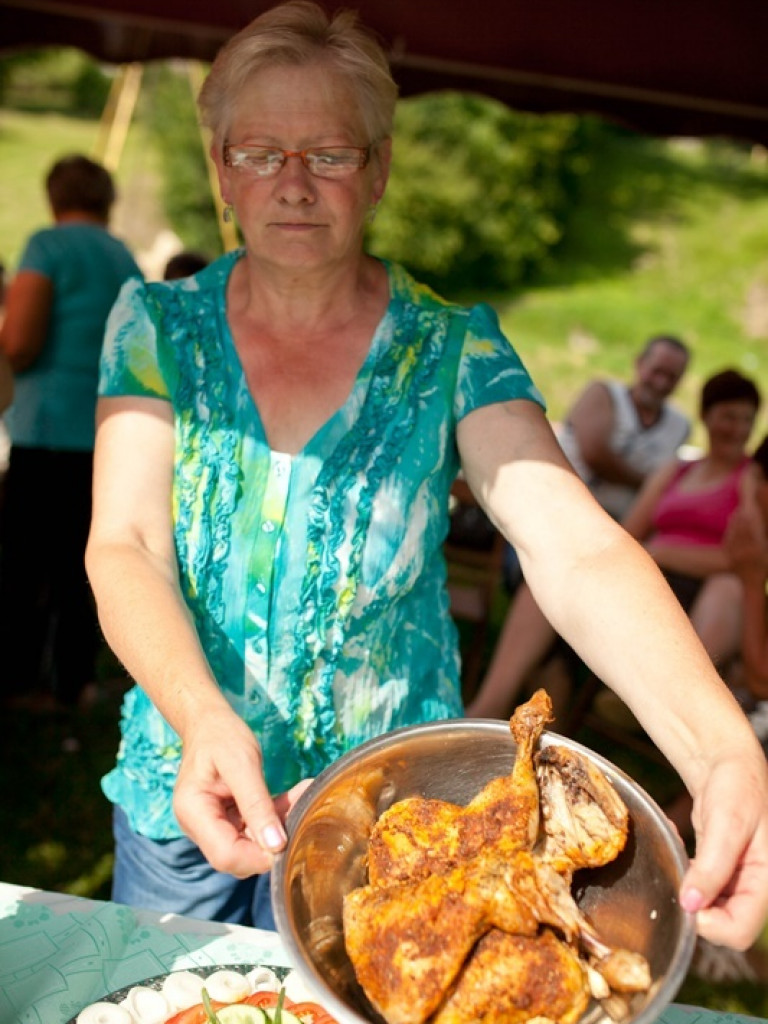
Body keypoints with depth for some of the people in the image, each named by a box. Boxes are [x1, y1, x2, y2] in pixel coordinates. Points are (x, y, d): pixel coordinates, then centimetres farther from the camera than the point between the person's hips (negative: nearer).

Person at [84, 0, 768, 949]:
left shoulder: (453, 351, -11)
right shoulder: (158, 326, -6)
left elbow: (576, 545, -24)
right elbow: (125, 546, -17)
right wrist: (204, 720, -37)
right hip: (183, 791, 2)